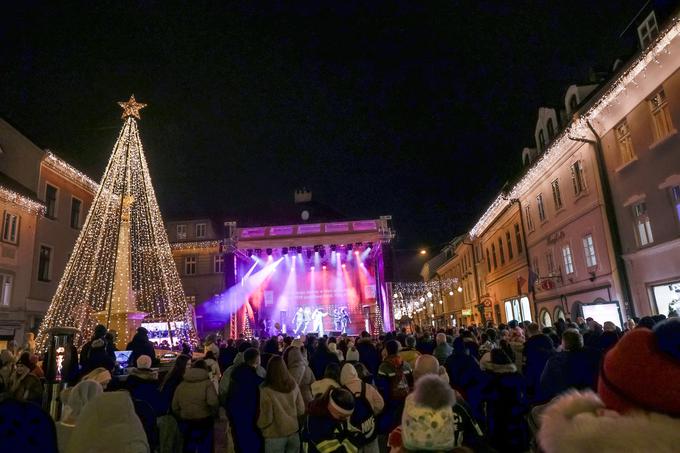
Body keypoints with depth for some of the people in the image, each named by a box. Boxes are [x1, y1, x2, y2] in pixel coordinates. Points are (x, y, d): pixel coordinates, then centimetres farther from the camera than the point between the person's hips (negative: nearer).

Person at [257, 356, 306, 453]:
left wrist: (258, 425, 7)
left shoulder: (266, 390, -21)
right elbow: (301, 410, 3)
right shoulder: (294, 385, -6)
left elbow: (266, 418, -14)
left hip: (275, 437, -4)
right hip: (294, 433, 4)